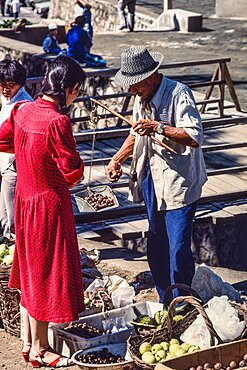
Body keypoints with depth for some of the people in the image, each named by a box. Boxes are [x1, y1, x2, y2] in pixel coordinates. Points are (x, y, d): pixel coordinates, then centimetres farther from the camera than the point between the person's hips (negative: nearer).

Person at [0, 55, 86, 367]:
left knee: (30, 270, 19)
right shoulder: (57, 121, -25)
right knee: (46, 274, 5)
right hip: (50, 202, -8)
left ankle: (27, 342, 31)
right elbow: (73, 171, -23)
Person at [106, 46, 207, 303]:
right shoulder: (142, 98, 9)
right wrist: (116, 160, 13)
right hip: (153, 181, 8)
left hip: (178, 183, -8)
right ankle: (165, 305, 27)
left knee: (178, 249, -6)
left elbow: (195, 137, -25)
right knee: (156, 248, 14)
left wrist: (159, 128, -31)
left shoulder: (178, 94, -17)